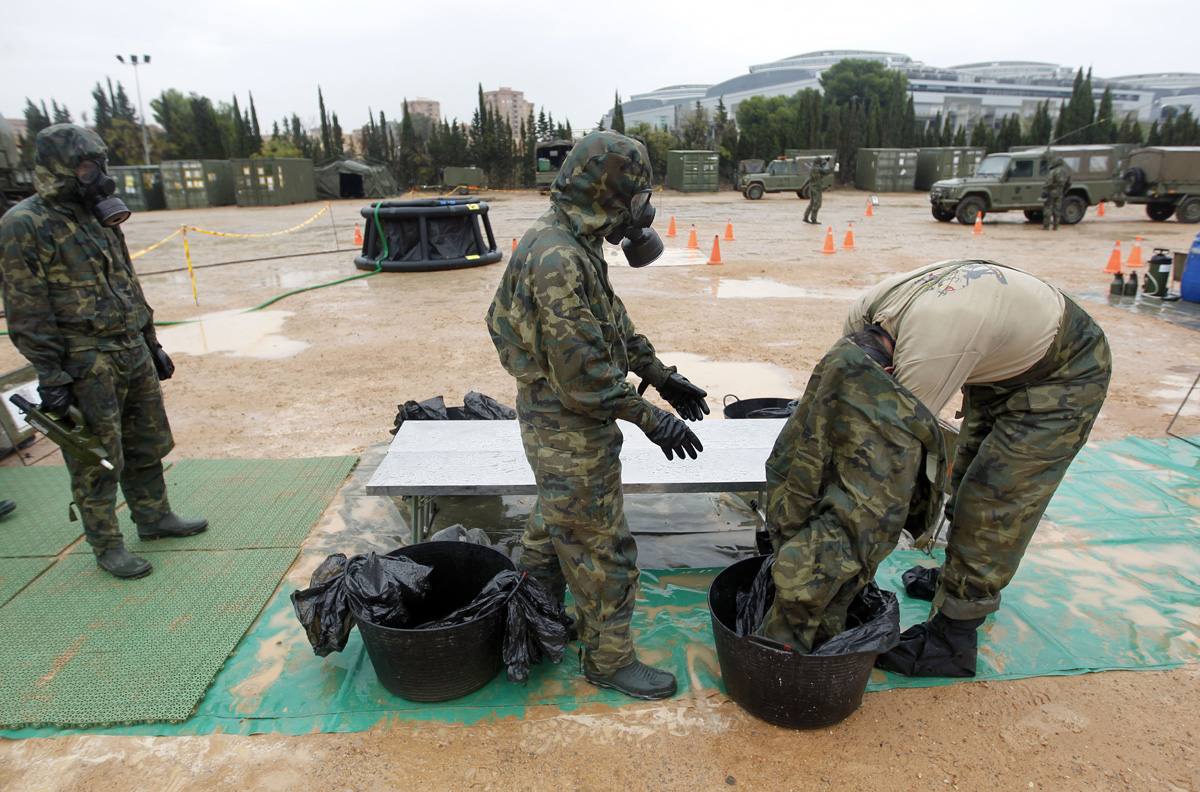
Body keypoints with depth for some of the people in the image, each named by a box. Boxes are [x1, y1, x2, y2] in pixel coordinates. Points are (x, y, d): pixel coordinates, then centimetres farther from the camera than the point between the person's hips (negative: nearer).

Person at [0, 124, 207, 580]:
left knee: (146, 445, 16)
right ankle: (106, 546, 15)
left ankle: (154, 517, 32)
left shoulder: (100, 217, 12)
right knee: (97, 460, 3)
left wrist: (152, 345, 18)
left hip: (133, 354, 7)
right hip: (86, 366, -7)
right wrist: (50, 377, -16)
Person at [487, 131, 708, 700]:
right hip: (568, 427, -11)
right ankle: (609, 659, 24)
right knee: (602, 547, 4)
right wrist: (651, 419, -20)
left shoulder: (573, 242, 6)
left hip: (555, 420, 11)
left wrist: (662, 377, 14)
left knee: (554, 523, 25)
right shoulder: (558, 258, -27)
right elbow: (583, 368, -28)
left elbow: (615, 322, 15)